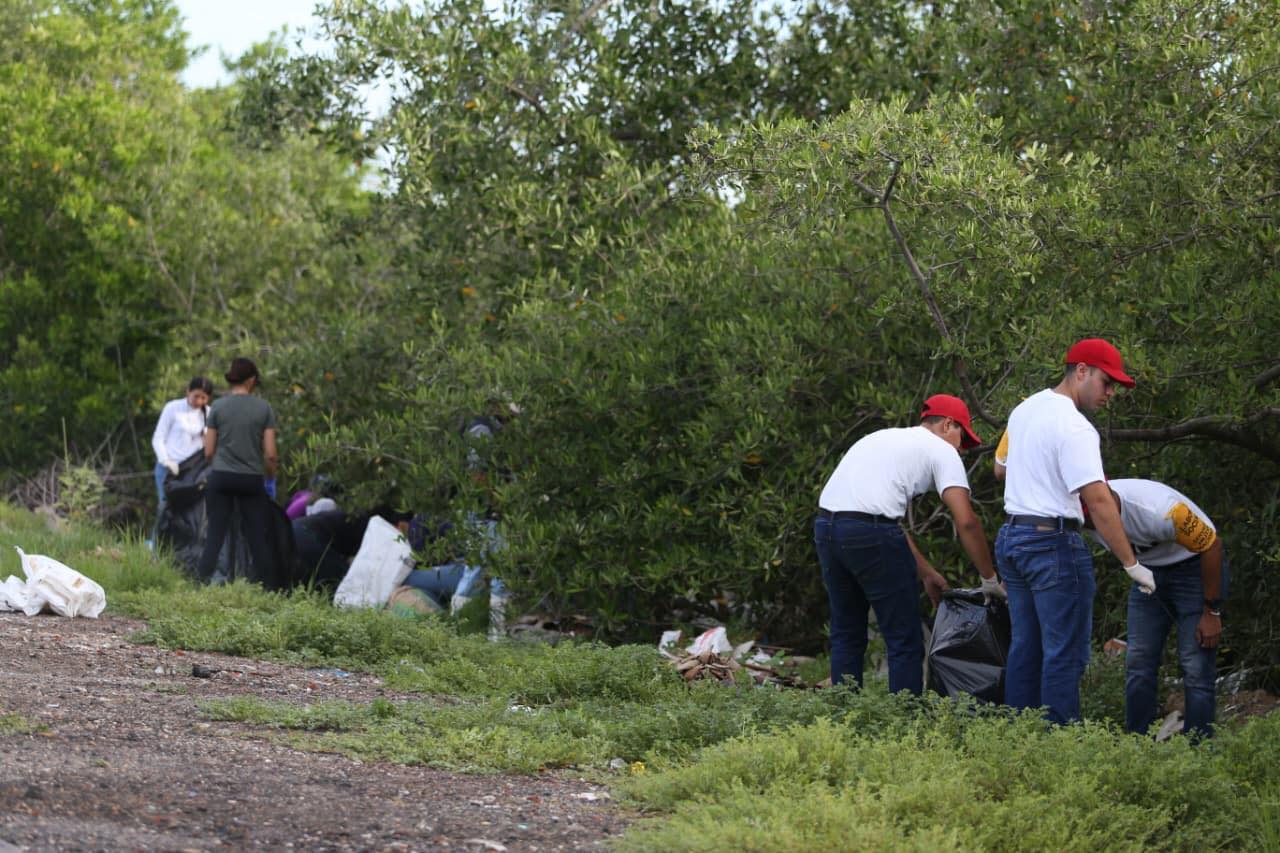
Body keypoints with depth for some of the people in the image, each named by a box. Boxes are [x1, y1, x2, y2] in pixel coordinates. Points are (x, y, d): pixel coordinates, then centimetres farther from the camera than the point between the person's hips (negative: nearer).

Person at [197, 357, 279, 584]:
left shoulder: (218, 407, 0)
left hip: (221, 477, 0)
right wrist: (272, 474, 17)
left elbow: (208, 452, 2)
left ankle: (203, 580, -4)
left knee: (215, 533, 3)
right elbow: (270, 454, -2)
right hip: (252, 479, 0)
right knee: (258, 537, 7)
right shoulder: (264, 408, -2)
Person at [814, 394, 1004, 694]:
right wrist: (990, 579, 7)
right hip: (870, 534, -8)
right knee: (905, 641, 2)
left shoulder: (885, 438, 31)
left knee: (846, 635, 19)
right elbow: (966, 521, -2)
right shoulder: (942, 450, 8)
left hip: (825, 524, 8)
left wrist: (926, 573, 34)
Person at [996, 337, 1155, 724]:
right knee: (1066, 653, -6)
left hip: (1011, 537, 9)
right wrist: (1132, 564, -19)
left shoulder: (1024, 409, 12)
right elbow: (1098, 501, -22)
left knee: (1025, 647, 14)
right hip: (1054, 543, -9)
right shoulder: (1074, 427, -17)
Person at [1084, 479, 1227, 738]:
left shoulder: (1160, 511, -35)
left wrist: (1212, 612, -17)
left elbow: (1212, 547, -23)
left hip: (1196, 565, -6)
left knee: (1196, 668, -10)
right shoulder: (1085, 514, -18)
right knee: (1138, 662, 1)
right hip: (1149, 568, 6)